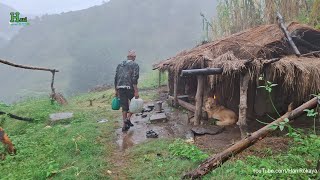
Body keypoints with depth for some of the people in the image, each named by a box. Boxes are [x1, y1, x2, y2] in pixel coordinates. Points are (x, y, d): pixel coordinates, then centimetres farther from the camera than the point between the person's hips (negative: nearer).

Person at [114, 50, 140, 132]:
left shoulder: (120, 65, 17)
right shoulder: (135, 65, -1)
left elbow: (116, 78, 15)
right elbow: (134, 79, -13)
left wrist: (116, 90, 21)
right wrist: (136, 92, -15)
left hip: (120, 88, 5)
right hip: (130, 88, -5)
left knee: (124, 107, 12)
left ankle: (125, 125, 15)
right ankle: (128, 119, -1)